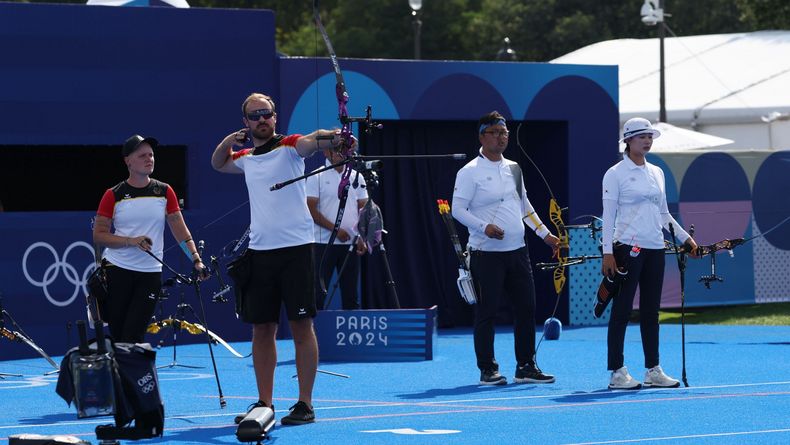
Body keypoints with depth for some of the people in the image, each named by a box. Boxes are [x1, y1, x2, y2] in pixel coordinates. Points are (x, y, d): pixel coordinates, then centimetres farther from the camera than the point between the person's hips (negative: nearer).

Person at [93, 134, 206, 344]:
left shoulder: (164, 192, 5)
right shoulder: (113, 195, 0)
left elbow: (180, 229, 5)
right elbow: (98, 236, -2)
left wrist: (196, 259, -9)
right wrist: (131, 241, -16)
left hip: (150, 273, 1)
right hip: (116, 270, -1)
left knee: (132, 338, -10)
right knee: (117, 336, 1)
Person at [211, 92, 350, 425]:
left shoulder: (289, 146, -3)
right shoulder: (245, 157, 15)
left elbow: (313, 140, -25)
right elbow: (218, 163, 35)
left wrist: (331, 136, -48)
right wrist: (227, 142, 13)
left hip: (294, 248, -6)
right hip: (259, 250, 6)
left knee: (301, 326, -4)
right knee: (261, 329, 8)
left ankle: (305, 404, -1)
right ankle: (264, 404, 15)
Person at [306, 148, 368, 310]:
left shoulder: (357, 177, 11)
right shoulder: (317, 178, -2)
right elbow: (311, 210, -8)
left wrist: (362, 237, -2)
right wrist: (336, 230, -14)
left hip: (351, 244, 4)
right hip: (324, 243, -4)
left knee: (351, 296, 6)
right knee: (318, 293, -5)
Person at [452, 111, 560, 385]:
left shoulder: (513, 169, 14)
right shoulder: (470, 172, -6)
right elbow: (457, 209, -11)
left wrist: (545, 234, 19)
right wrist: (484, 227, -23)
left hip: (517, 250, 6)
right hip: (486, 254, -6)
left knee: (526, 308, 5)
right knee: (486, 312, -3)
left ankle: (526, 367, 13)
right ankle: (487, 370, 4)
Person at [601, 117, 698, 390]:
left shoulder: (656, 173, 16)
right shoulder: (616, 174, -4)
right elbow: (608, 215, -8)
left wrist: (685, 238, 15)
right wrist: (607, 253, -15)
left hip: (655, 248, 6)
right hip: (628, 247, -6)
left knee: (651, 311, 8)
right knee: (622, 310, -4)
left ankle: (653, 371, 12)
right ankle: (617, 372, -2)